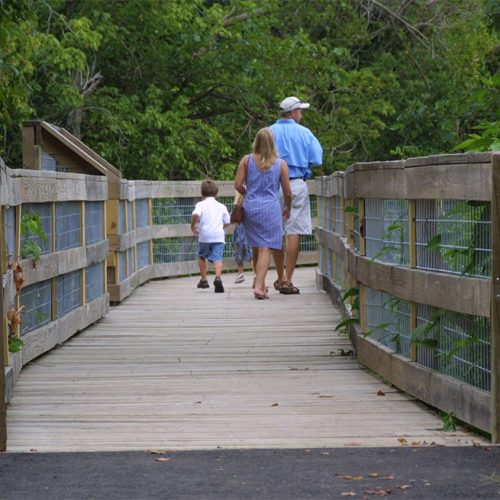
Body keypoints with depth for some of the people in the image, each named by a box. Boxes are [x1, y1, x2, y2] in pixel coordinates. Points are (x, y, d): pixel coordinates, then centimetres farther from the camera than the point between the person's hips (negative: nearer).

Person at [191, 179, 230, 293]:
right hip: (219, 236, 1)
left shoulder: (201, 204, 3)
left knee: (202, 256, 21)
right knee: (217, 258, -9)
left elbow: (195, 215, -18)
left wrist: (193, 226, -1)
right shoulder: (222, 206, 14)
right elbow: (227, 223, 17)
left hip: (205, 235, -1)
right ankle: (218, 277, -35)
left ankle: (203, 279, 28)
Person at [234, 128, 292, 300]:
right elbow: (287, 192, 2)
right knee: (265, 249, -6)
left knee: (256, 248, 15)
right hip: (270, 209, -2)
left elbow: (238, 185, -3)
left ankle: (260, 283, 25)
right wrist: (288, 209, 21)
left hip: (250, 208, 2)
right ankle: (259, 286, -18)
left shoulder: (246, 160, 1)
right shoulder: (281, 164, -2)